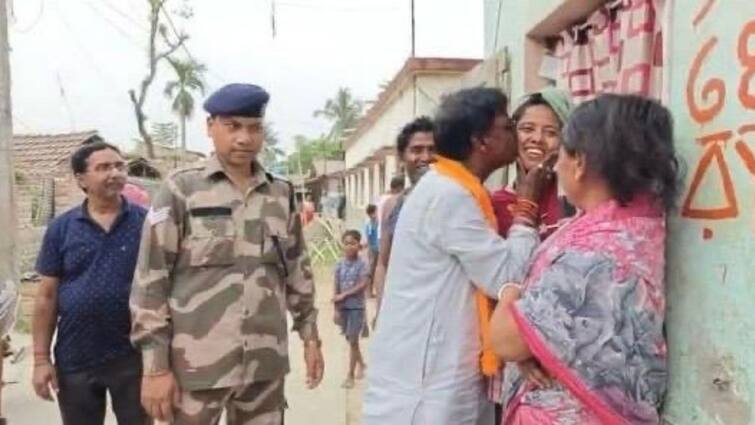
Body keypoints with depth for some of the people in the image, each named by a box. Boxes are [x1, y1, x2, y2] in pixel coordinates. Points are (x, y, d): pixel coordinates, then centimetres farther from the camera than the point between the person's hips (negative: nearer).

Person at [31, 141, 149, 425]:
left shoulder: (147, 222, -4)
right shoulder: (61, 228, 0)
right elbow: (47, 296, 2)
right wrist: (41, 358, -1)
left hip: (133, 357, -1)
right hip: (75, 361, 2)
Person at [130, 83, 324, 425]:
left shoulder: (281, 195, 8)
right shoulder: (180, 190, -4)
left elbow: (298, 272, 15)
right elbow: (150, 281, -6)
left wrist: (310, 336, 13)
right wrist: (155, 366, -9)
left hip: (265, 364, 4)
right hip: (197, 366, -3)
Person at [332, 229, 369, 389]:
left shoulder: (362, 265, -8)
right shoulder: (340, 264, 1)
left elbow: (362, 285, -16)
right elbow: (336, 288, 2)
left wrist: (344, 295, -17)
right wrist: (336, 310, -1)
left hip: (357, 307, -4)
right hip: (343, 307, 4)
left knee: (353, 340, -2)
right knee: (350, 339, 15)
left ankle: (350, 375, 7)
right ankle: (361, 365, 37)